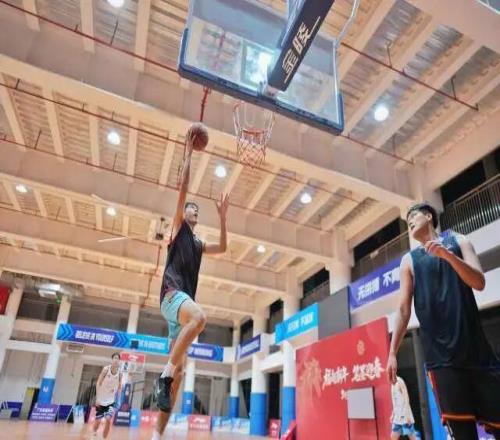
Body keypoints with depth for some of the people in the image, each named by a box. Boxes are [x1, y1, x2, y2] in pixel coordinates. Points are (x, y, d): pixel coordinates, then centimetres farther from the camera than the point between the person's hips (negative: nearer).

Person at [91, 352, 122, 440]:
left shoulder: (119, 373, -6)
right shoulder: (106, 369, -14)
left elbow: (119, 387, 5)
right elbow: (98, 383, -11)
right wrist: (97, 398, -16)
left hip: (111, 400, 2)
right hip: (101, 399, -2)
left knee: (108, 419, -13)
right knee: (98, 420, 7)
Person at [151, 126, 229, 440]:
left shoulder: (199, 244, 27)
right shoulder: (178, 228, 9)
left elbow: (223, 248, 24)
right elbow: (183, 188, 1)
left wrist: (222, 217, 20)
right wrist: (189, 151, 4)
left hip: (185, 300, 7)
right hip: (172, 294, -7)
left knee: (179, 370, 1)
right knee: (200, 317, -40)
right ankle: (166, 373, -26)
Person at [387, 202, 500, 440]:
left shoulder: (457, 241, 10)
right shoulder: (409, 260, 10)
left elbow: (479, 283, -3)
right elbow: (404, 309, 6)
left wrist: (448, 255, -19)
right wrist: (392, 352, -2)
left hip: (474, 345, 1)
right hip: (440, 353, 0)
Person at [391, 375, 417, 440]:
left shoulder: (399, 381, -14)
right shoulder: (393, 384, 12)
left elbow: (406, 398, -17)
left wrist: (407, 415, -21)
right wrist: (393, 414, 22)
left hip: (405, 416, -9)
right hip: (397, 417, 9)